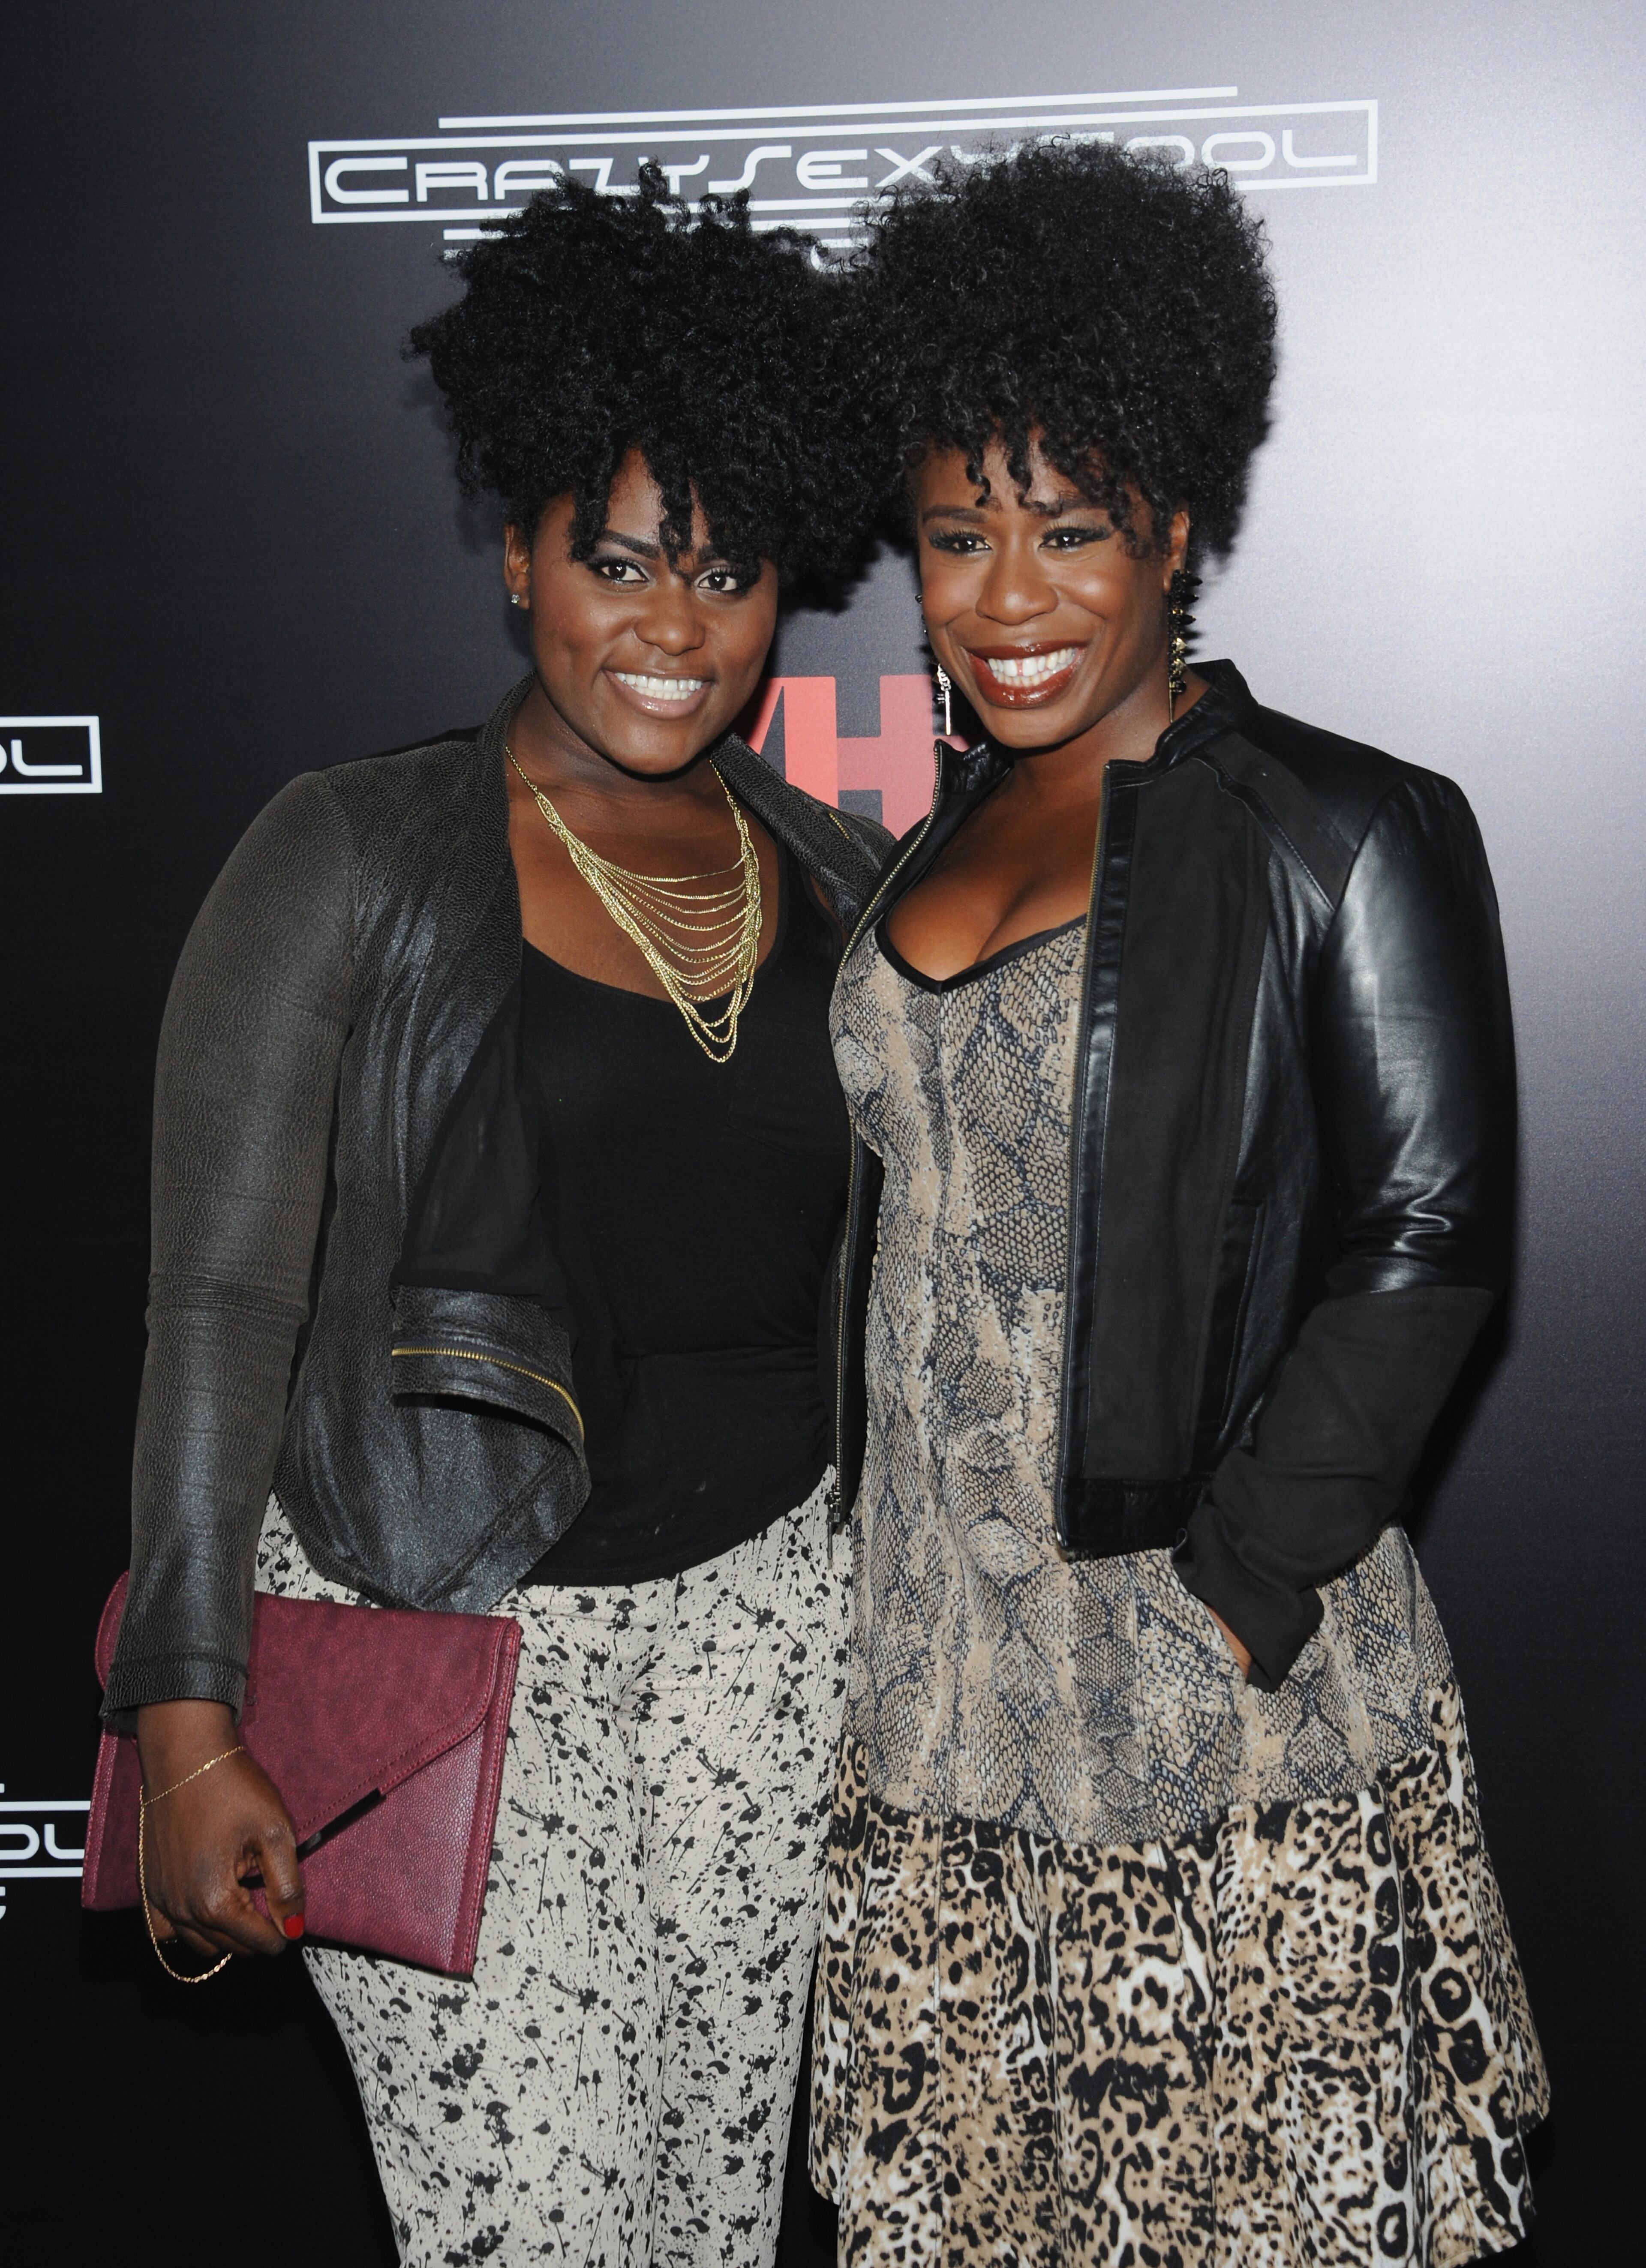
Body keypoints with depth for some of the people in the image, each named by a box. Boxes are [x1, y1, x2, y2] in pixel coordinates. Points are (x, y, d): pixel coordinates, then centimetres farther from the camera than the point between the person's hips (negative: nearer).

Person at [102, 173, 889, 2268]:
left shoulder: (838, 881, 7)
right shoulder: (354, 862, -8)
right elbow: (220, 1301, -10)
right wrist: (189, 1733, -14)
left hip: (761, 1612, 5)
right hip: (436, 1631, -4)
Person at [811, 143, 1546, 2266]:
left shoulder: (1345, 837, -11)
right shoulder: (950, 831, 9)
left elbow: (1425, 1245, -14)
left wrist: (1232, 1587, -16)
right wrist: (877, 1536, 12)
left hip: (1221, 1691, -6)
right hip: (936, 1658, 6)